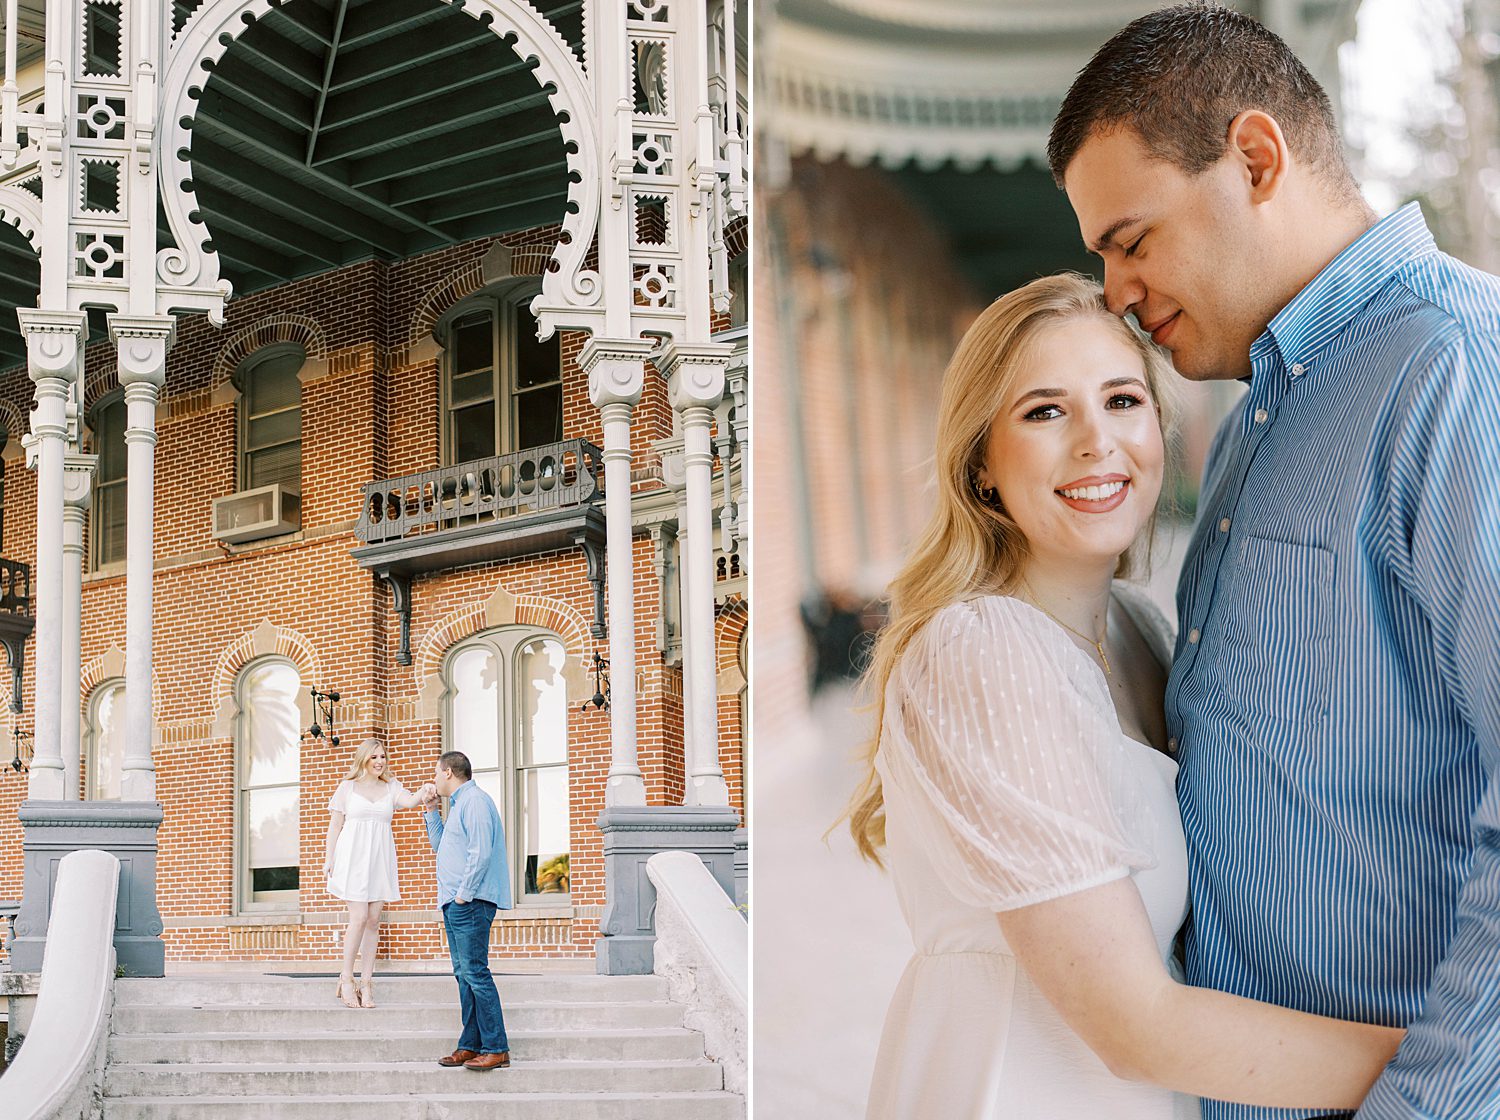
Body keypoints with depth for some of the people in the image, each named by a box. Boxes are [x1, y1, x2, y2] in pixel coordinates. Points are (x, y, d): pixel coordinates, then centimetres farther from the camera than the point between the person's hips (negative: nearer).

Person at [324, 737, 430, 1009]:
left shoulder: (391, 787, 11)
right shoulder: (348, 787, 7)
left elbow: (408, 800, -10)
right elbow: (335, 825, 7)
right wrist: (328, 859, -1)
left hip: (380, 860, 3)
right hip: (353, 857, -3)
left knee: (373, 920, 1)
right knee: (359, 917, -11)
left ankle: (367, 982, 4)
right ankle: (346, 979, -1)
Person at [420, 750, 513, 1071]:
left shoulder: (474, 801, -11)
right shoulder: (459, 804, 22)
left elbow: (481, 852, -20)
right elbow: (440, 846, 31)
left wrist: (464, 894, -19)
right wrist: (431, 809, 24)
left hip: (470, 902, -11)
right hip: (455, 903, 11)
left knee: (475, 973, -12)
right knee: (465, 975, 10)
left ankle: (496, 1049, -13)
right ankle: (470, 1045, 14)